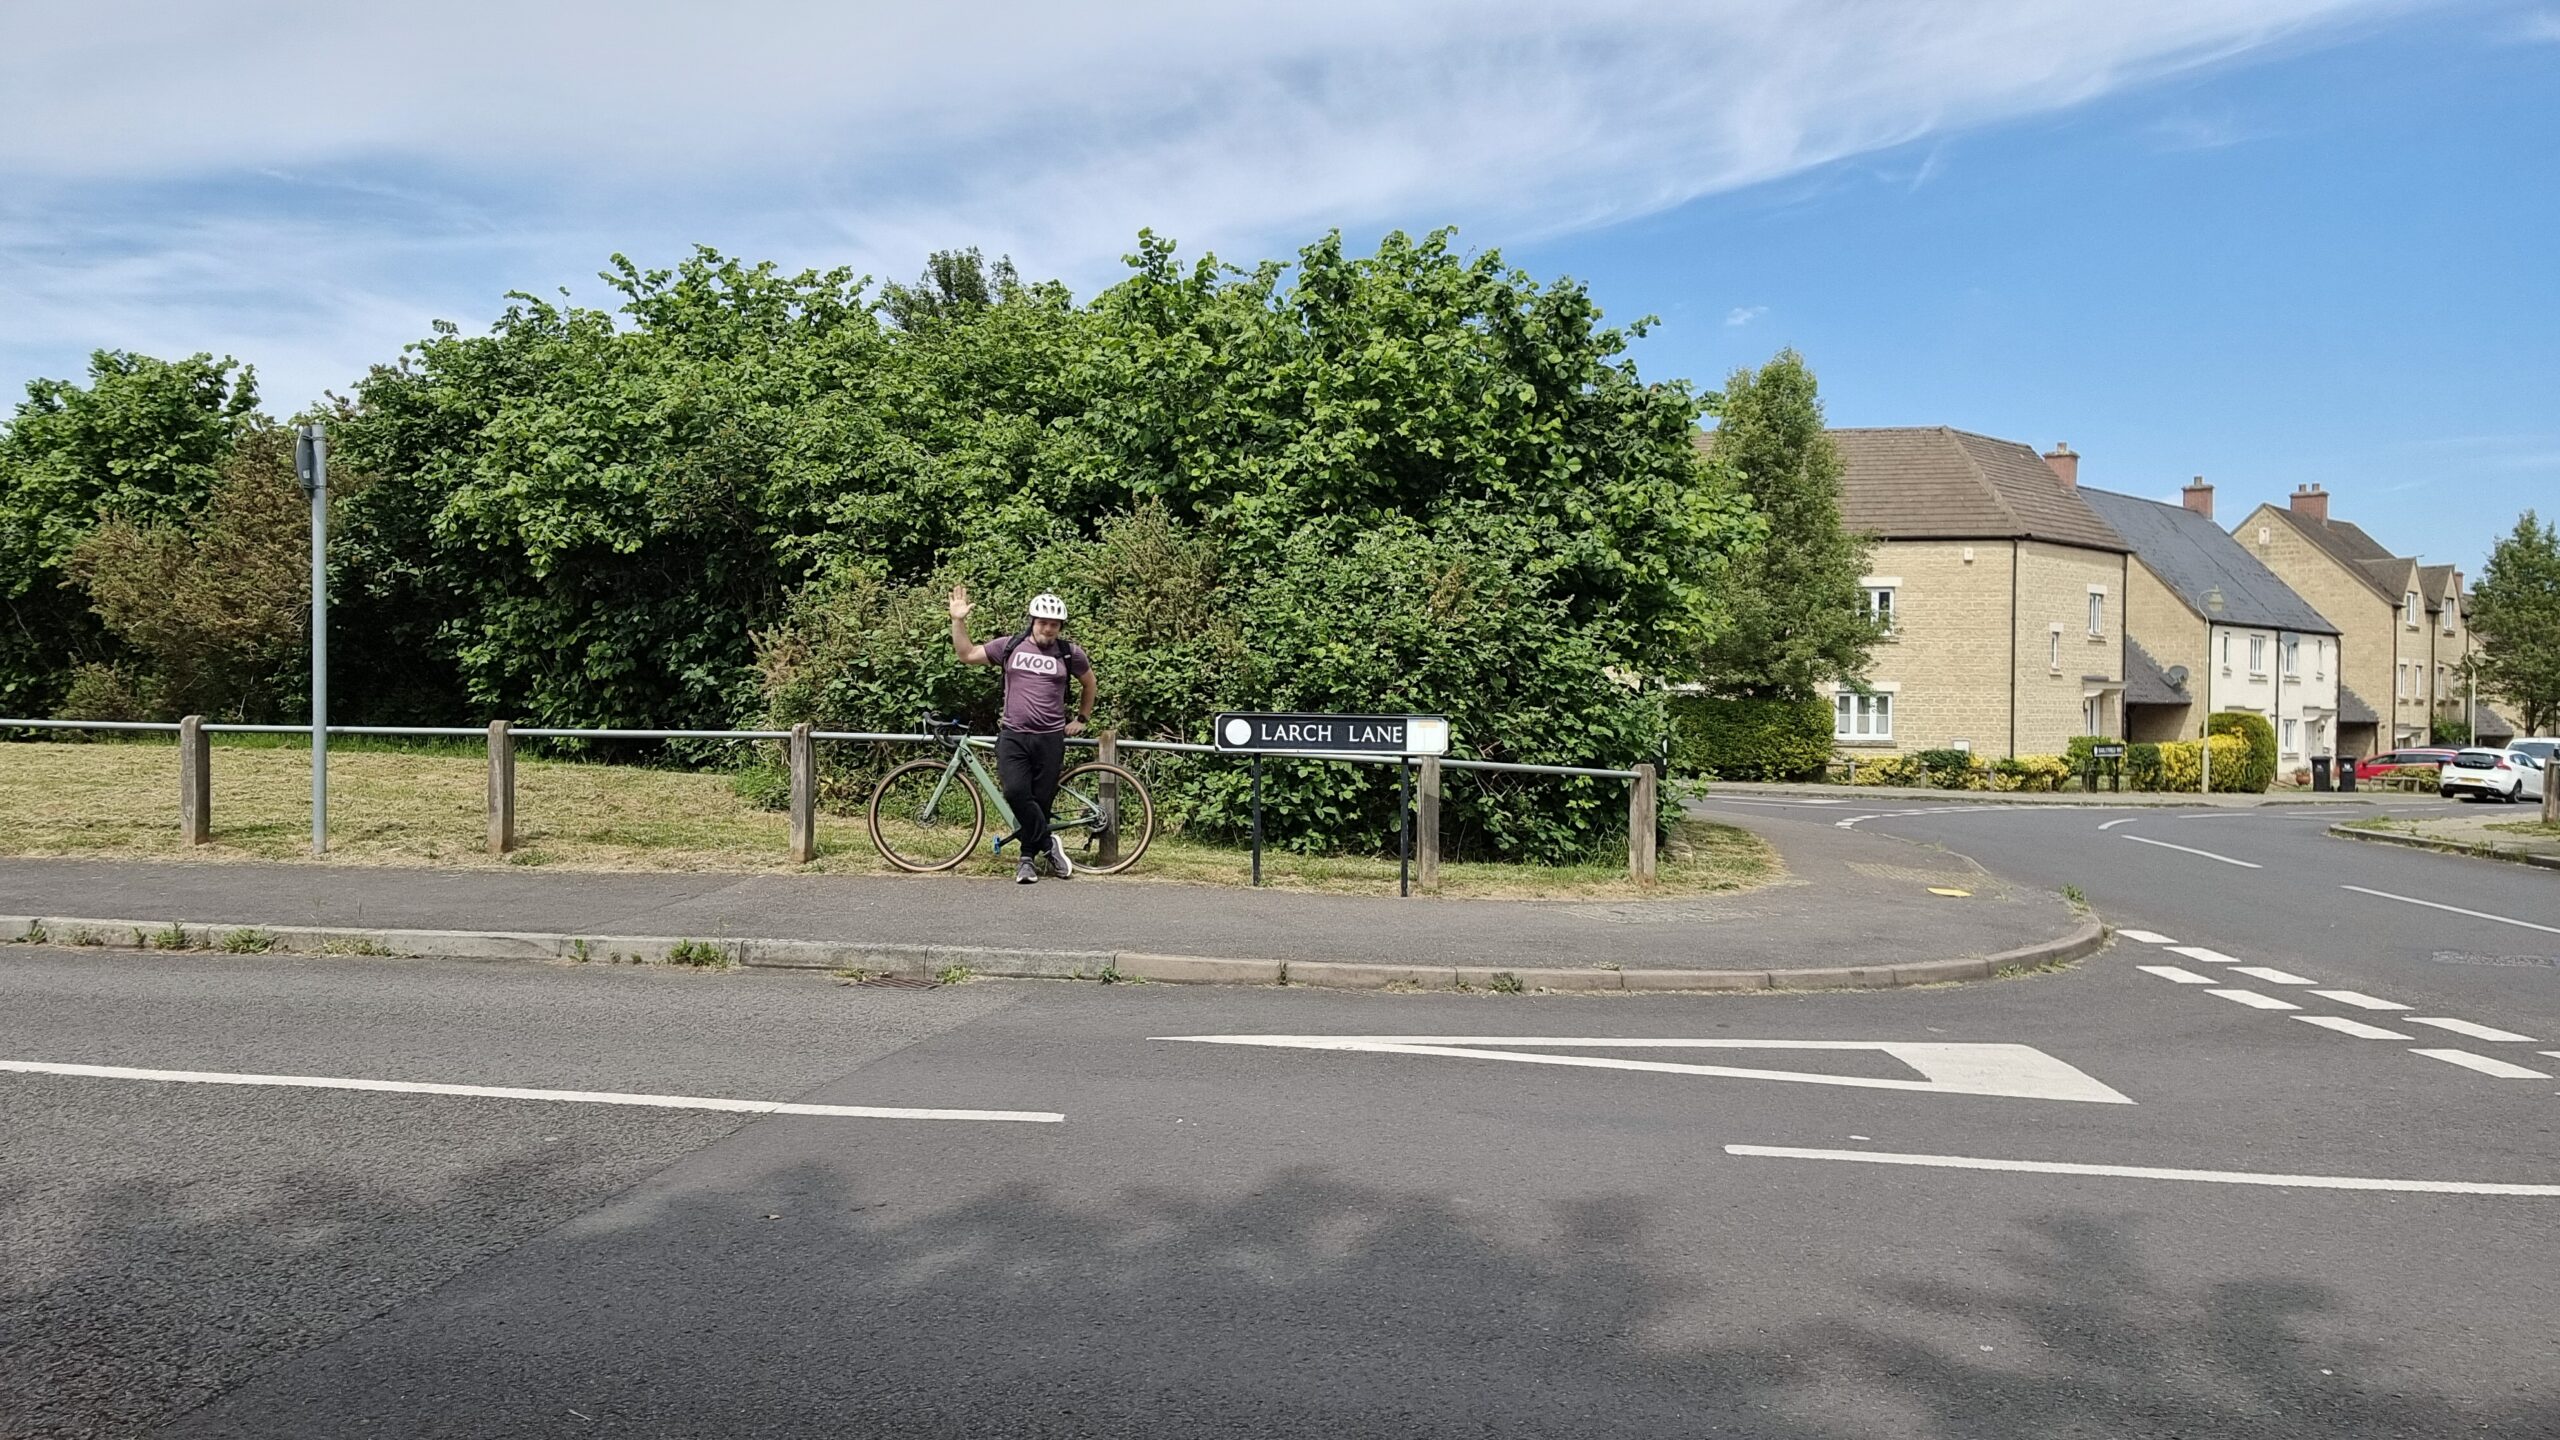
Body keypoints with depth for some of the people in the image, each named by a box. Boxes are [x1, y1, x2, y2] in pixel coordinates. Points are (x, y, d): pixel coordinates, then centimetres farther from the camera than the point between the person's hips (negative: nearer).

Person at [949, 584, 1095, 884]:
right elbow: (967, 654, 10)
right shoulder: (1010, 646, 4)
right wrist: (958, 621, 0)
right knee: (1016, 792, -20)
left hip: (1051, 739, 0)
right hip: (1013, 736, 0)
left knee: (1040, 800, 3)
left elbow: (1089, 683, 21)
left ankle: (1027, 859, 17)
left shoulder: (1070, 653, 3)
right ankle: (1050, 844, -4)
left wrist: (1082, 718, 20)